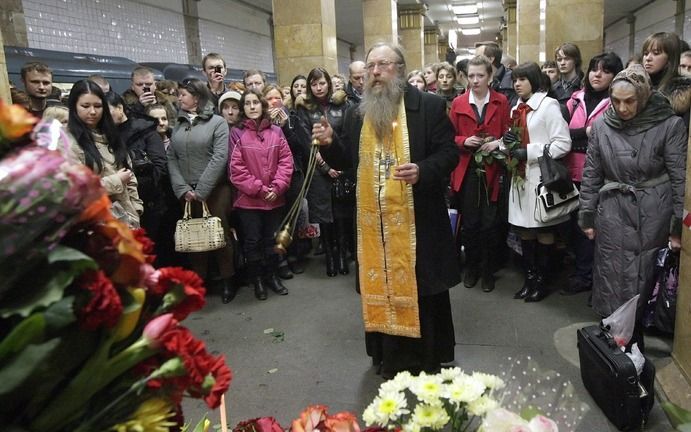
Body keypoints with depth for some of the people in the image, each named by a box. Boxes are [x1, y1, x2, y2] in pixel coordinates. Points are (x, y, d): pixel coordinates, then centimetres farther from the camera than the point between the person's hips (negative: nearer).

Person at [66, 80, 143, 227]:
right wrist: (117, 181, -12)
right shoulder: (68, 142, -9)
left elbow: (128, 172, 15)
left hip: (126, 217, 6)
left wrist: (135, 209, 6)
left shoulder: (109, 136, 14)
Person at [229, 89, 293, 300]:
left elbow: (286, 161, 2)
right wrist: (258, 189, -13)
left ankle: (272, 275, 29)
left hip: (275, 198, 3)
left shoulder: (276, 131, 5)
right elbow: (236, 168, -9)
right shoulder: (237, 133, -4)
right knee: (252, 241, 6)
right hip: (248, 199, -2)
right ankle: (257, 280, 22)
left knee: (272, 239, 13)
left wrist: (277, 187, -10)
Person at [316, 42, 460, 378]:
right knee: (380, 287, 13)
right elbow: (346, 161, 12)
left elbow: (449, 153, -6)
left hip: (416, 219, -4)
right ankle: (389, 358, 30)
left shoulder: (429, 106, -4)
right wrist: (330, 143, -7)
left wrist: (423, 170, -24)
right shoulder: (356, 113, 9)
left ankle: (428, 359, 26)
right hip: (372, 221, 4)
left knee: (421, 288, 7)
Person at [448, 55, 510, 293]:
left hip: (492, 171, -1)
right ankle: (471, 268, 22)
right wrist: (464, 141, -11)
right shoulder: (458, 103, 5)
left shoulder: (501, 102, 3)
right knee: (469, 223, 6)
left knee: (490, 223, 2)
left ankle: (488, 271, 18)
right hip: (466, 171, 1)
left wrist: (498, 143, -13)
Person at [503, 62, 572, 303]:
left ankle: (541, 281, 16)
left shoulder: (548, 105, -8)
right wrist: (510, 142, 2)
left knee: (543, 231, 4)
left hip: (541, 177, -7)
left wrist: (529, 152, -19)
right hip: (521, 177, 7)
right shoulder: (517, 109, 14)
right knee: (525, 229, 12)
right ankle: (529, 278, 23)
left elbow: (563, 144, -15)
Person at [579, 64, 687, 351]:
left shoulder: (670, 125, -7)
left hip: (652, 217, -2)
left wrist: (677, 226, -5)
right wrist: (587, 216, 6)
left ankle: (634, 339, 22)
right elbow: (591, 175, 6)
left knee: (643, 283, 6)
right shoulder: (602, 126, 1)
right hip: (612, 215, 2)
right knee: (611, 283, 7)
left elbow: (679, 178, -5)